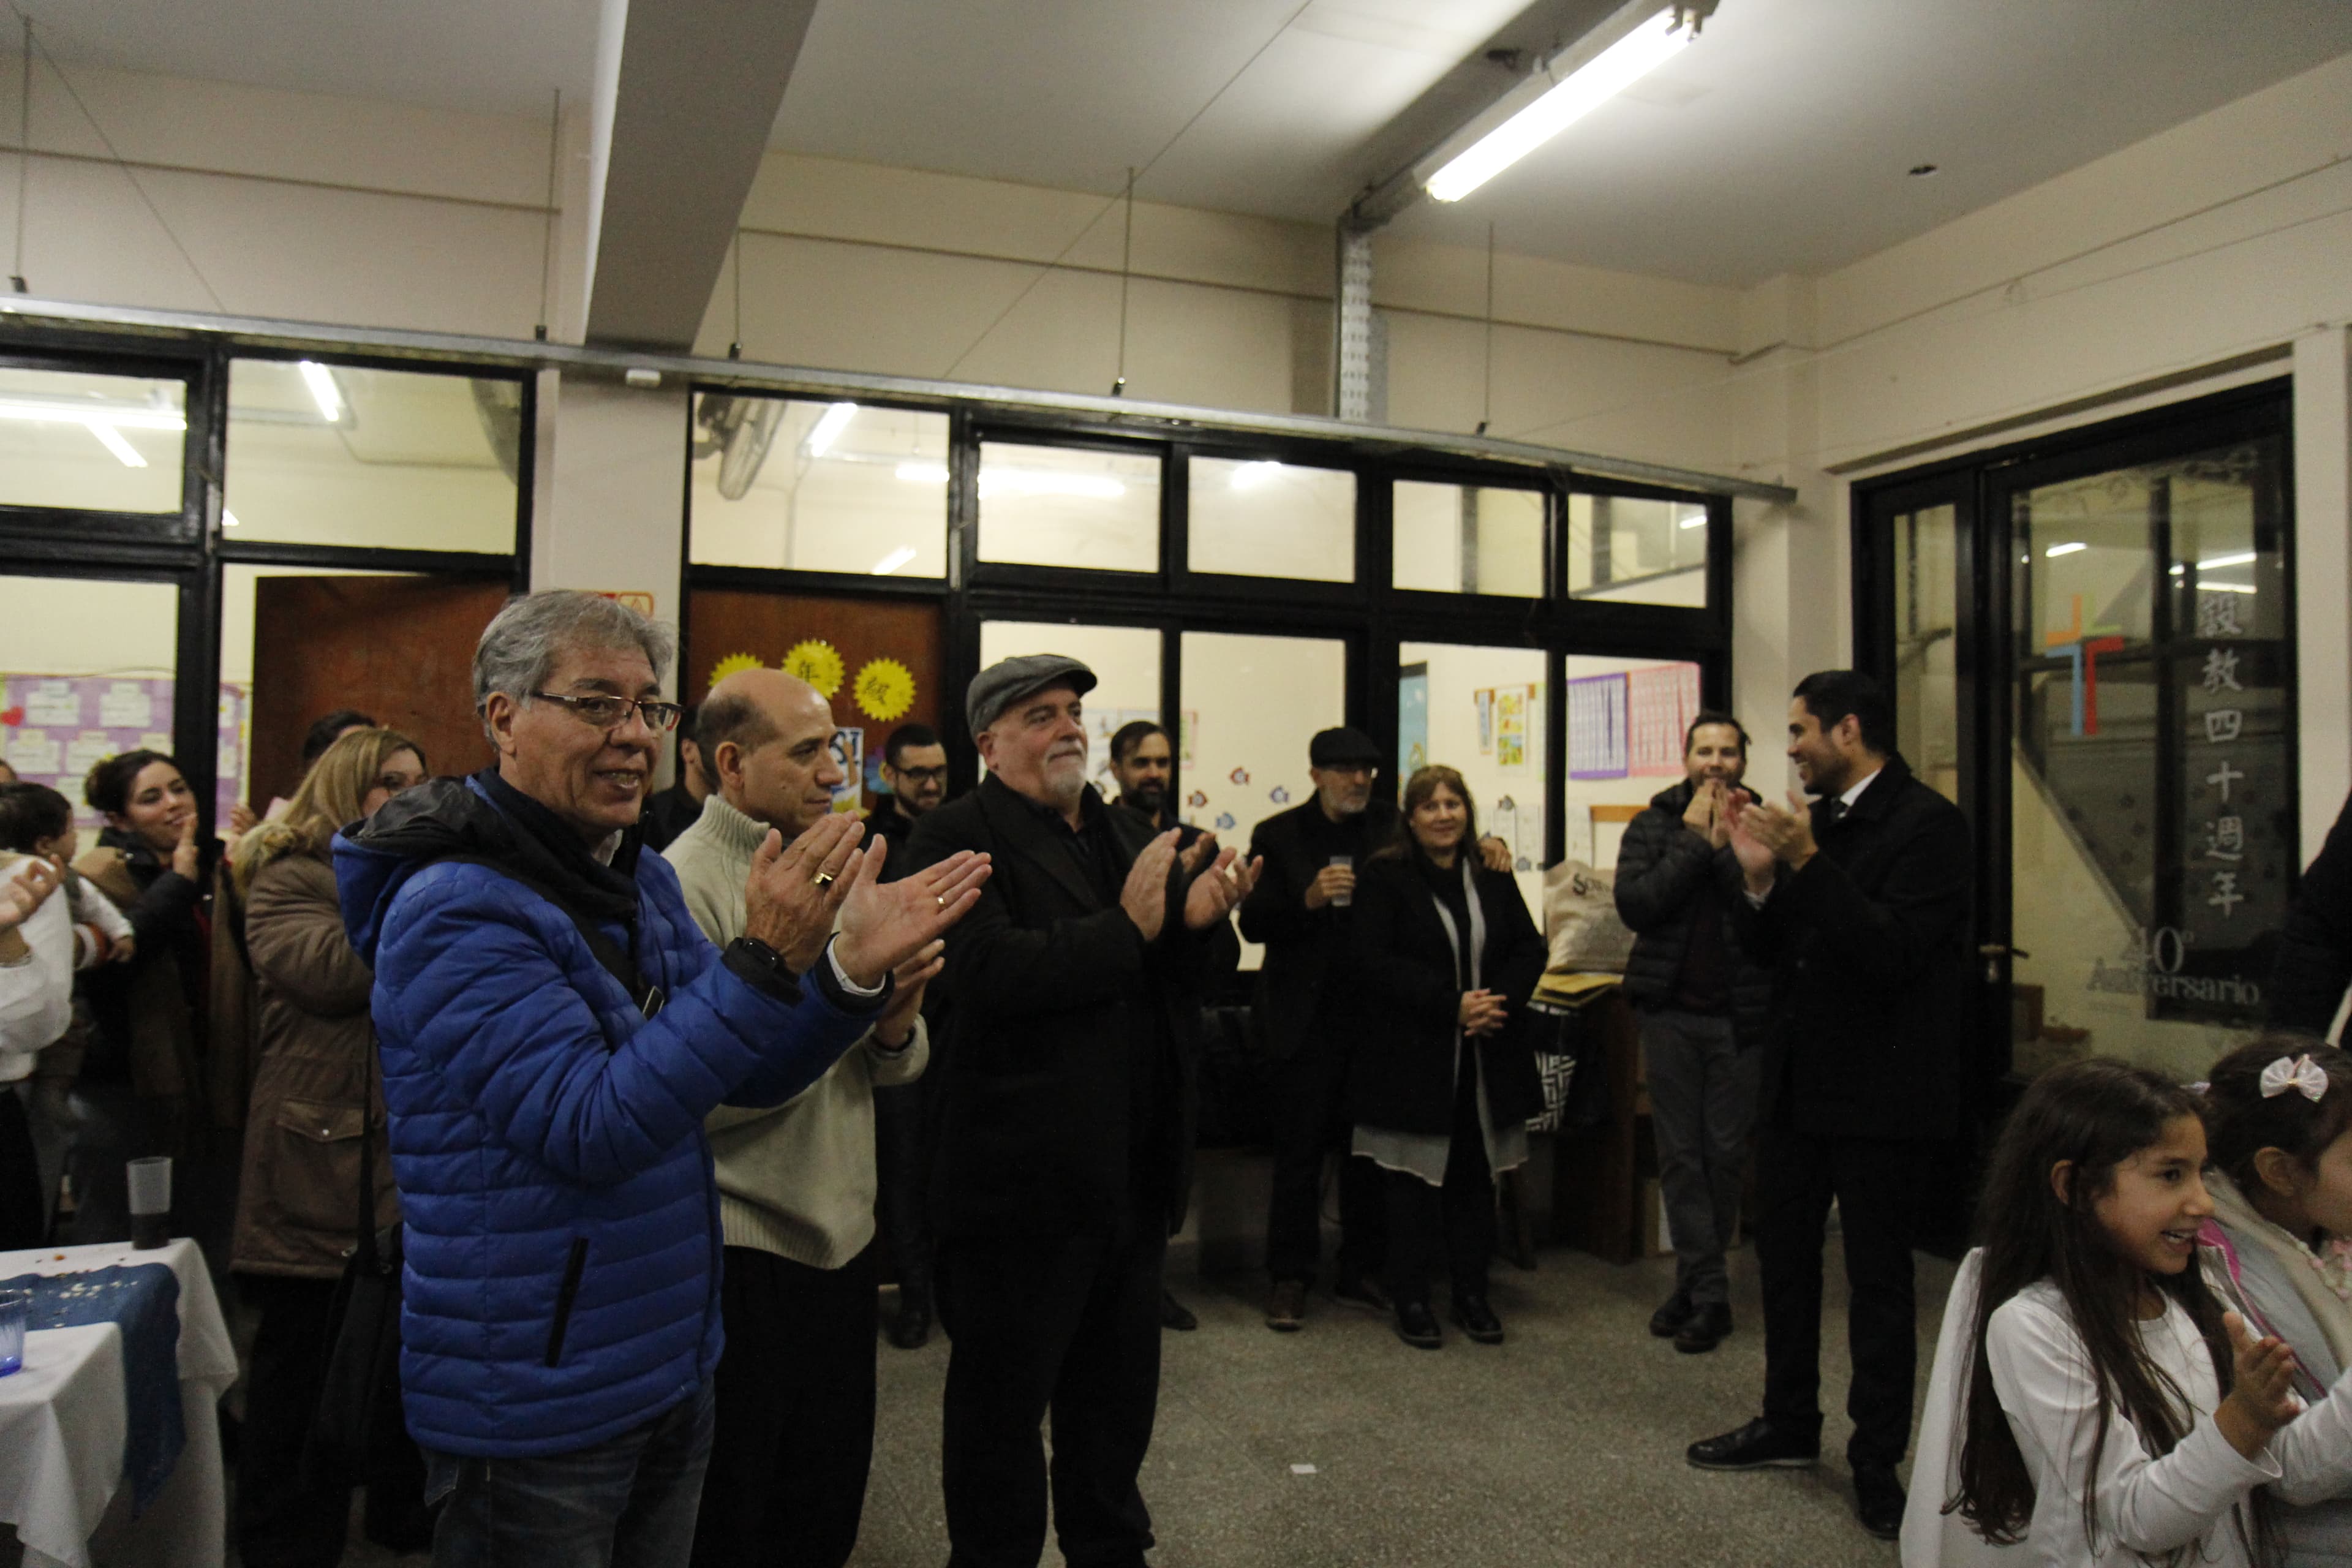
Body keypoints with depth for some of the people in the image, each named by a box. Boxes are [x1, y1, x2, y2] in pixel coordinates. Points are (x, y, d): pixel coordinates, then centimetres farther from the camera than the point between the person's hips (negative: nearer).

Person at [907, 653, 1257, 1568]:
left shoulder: (1126, 835, 12)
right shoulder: (959, 837, -11)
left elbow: (1180, 985, 14)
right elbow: (986, 975, -26)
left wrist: (1197, 917, -8)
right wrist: (1127, 927, -20)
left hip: (1134, 1175, 7)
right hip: (1025, 1178, -7)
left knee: (1118, 1394, 23)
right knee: (1001, 1401, 12)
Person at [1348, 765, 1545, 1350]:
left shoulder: (1493, 877, 10)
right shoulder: (1384, 876, -5)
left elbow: (1530, 948, 9)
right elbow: (1373, 962, -13)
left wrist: (1499, 1000, -11)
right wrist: (1452, 1005, -18)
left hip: (1488, 1056, 4)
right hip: (1413, 1057, -4)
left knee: (1475, 1175, 11)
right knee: (1415, 1181, 3)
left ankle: (1472, 1294, 24)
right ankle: (1411, 1299, 15)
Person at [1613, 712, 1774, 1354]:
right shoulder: (1653, 826, 5)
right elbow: (1634, 905, -10)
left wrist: (1725, 847, -15)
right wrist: (1694, 842, -11)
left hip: (1739, 1012, -1)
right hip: (1670, 1008, 1)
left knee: (1726, 1151, 6)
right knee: (1680, 1153, 5)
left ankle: (1695, 1279, 21)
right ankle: (1708, 1293, 14)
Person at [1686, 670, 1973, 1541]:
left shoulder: (1927, 823, -14)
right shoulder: (1815, 820, 8)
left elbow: (1892, 952, -24)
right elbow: (1765, 946, 9)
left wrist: (1807, 864, -26)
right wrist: (1760, 878, -8)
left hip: (1877, 1089, -8)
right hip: (1798, 1077, 8)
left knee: (1877, 1275, 5)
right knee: (1784, 1254, 17)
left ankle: (1878, 1462, 19)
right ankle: (1790, 1423, 34)